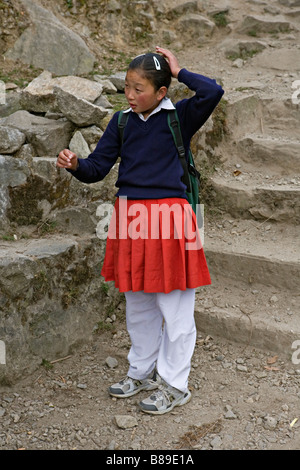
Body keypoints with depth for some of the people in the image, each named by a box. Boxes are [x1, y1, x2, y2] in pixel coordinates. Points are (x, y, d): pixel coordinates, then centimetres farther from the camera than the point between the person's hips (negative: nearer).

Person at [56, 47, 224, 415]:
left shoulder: (179, 116, -2)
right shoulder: (121, 122, 9)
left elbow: (213, 92, -20)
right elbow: (97, 168, 6)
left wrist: (179, 72, -8)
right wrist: (75, 165, -14)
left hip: (168, 217, -5)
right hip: (130, 217, 5)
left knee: (174, 307, 4)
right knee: (137, 304, 17)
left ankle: (174, 384, 19)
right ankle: (142, 371, 36)